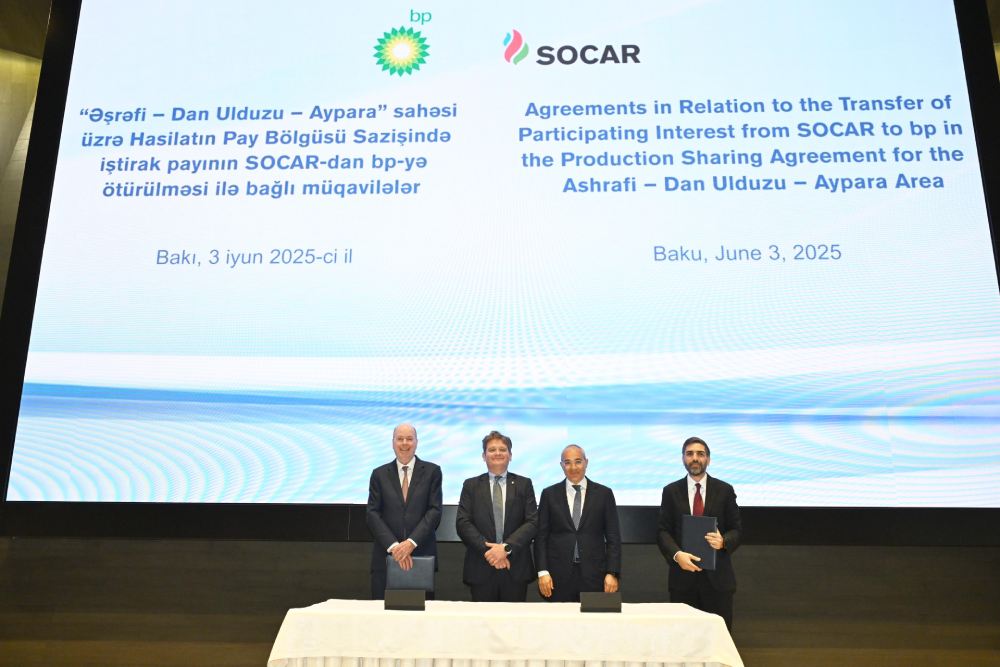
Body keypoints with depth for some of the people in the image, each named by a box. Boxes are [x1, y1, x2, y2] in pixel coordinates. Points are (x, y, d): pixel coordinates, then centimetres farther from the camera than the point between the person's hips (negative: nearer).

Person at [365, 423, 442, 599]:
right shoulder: (379, 474, 8)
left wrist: (411, 542, -14)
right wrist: (393, 545, -12)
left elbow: (434, 511, -3)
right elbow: (372, 513, 1)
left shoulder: (432, 471, 4)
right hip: (386, 555, 1)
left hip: (422, 555, -1)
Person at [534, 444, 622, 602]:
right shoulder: (549, 494, 5)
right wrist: (543, 571, -4)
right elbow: (541, 536, 4)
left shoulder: (604, 494, 3)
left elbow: (613, 537, 2)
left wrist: (612, 573, -5)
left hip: (594, 574, 0)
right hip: (559, 575, 0)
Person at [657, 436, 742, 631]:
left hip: (717, 575, 0)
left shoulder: (724, 490, 4)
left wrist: (724, 541, -17)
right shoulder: (671, 491, 4)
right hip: (683, 575, 0)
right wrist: (677, 554, -17)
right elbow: (663, 531, 1)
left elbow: (736, 529, 5)